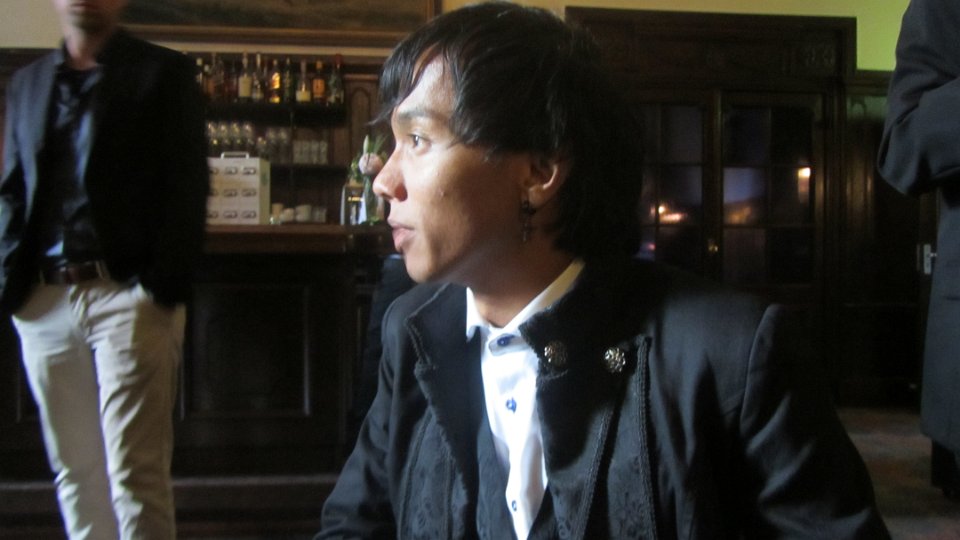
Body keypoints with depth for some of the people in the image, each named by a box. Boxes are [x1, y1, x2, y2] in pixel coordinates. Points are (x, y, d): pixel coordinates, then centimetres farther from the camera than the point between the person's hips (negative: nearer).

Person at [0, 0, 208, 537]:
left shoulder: (164, 72, 3)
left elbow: (186, 187, -4)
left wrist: (165, 287, -13)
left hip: (129, 296, -5)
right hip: (43, 303, 5)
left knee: (135, 474, -4)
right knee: (74, 471, 12)